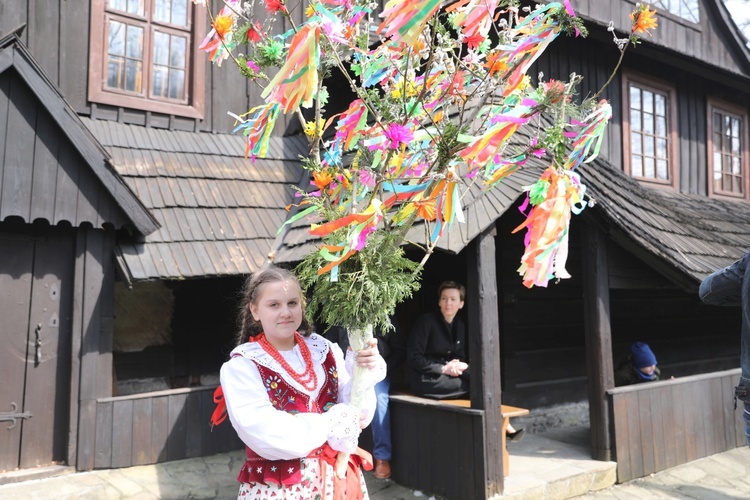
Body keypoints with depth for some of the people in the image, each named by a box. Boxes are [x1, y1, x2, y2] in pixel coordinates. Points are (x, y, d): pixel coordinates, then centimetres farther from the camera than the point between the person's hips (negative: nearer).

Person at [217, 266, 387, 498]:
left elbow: (357, 417, -4)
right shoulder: (241, 367, -11)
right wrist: (332, 425, -18)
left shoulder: (325, 351, 0)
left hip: (339, 481, 4)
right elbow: (266, 435, -22)